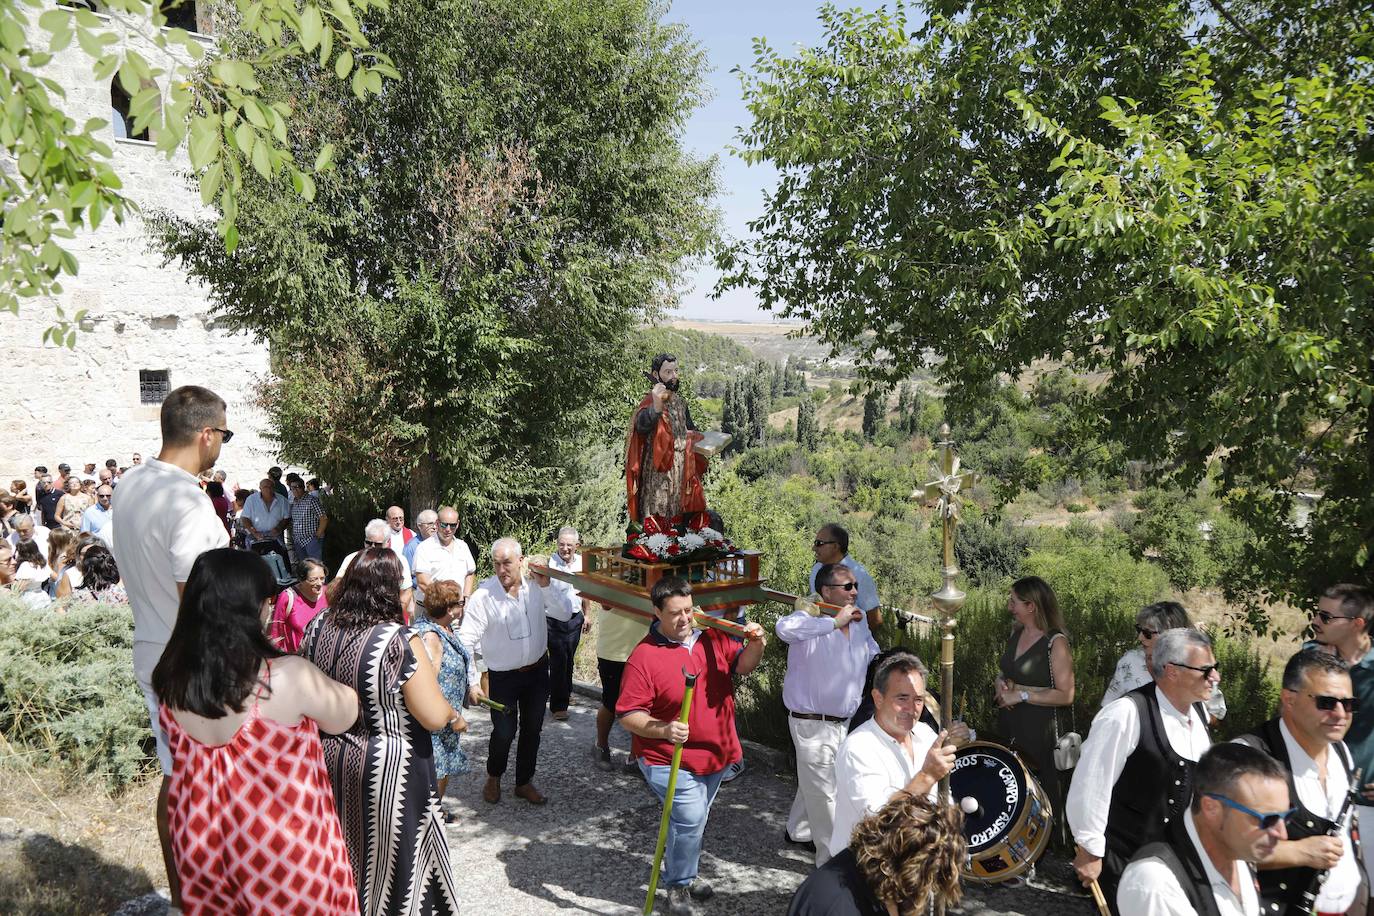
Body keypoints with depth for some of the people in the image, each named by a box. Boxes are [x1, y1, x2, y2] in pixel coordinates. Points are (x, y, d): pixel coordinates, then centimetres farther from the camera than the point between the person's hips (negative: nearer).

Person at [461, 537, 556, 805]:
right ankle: (493, 778, 32)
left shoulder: (535, 585, -8)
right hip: (502, 676, -3)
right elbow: (466, 641, -17)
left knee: (532, 730, 14)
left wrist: (546, 585, -17)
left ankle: (524, 782, 35)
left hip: (537, 670, 4)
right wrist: (473, 682, -19)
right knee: (504, 733, 2)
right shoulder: (483, 596, -19)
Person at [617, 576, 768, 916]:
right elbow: (628, 715, -17)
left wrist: (755, 645, -20)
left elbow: (741, 666, 2)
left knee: (695, 820, 20)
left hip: (714, 755, 6)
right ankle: (678, 886, 10)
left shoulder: (712, 638, -3)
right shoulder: (644, 656, -19)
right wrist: (664, 729, -33)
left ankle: (684, 872, 45)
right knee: (690, 817, -15)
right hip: (668, 760, -6)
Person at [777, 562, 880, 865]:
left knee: (815, 783, 26)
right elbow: (784, 627, -43)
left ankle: (798, 830, 48)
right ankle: (832, 860, 18)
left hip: (846, 721, 8)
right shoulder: (812, 620, -20)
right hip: (812, 724, -7)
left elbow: (873, 657, 22)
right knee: (824, 794, 3)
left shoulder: (860, 621, 5)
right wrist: (835, 621, -37)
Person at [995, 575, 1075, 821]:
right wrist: (1002, 684, -1)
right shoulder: (1016, 634, 8)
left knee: (1043, 793, 3)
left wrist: (1021, 693, -16)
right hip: (1009, 727, 7)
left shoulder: (1055, 642, -14)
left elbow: (1066, 695, -17)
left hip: (1040, 731, -7)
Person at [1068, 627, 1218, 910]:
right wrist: (1090, 851, -14)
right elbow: (1089, 786, -22)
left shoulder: (1198, 712, -1)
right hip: (1122, 862, -7)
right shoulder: (1126, 715, -26)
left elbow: (1202, 781, 14)